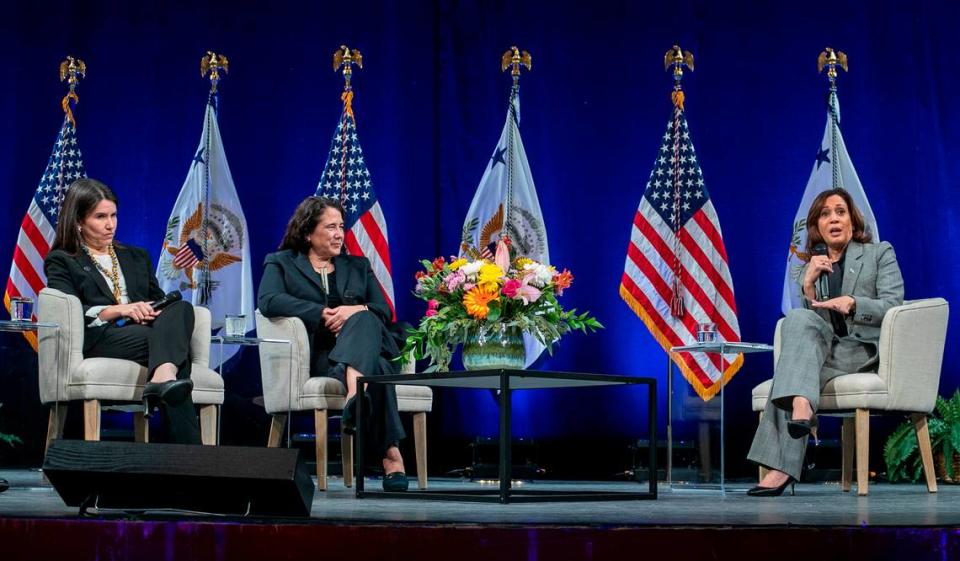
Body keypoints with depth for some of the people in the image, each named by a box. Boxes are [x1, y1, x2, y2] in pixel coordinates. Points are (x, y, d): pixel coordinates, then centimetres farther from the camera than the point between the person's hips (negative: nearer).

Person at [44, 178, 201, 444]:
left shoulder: (137, 257, 32)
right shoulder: (61, 262, 16)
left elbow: (160, 300, 21)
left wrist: (151, 312, -5)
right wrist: (117, 310, -16)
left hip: (146, 332, 4)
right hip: (99, 338, -4)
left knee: (181, 308, -33)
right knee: (173, 342, -34)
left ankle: (162, 379, -58)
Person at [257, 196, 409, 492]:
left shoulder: (358, 266, 29)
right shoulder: (282, 263, 18)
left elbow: (384, 313, 15)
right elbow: (268, 301, -5)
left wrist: (357, 311, -10)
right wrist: (323, 314, -14)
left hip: (365, 348, 3)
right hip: (318, 357, -3)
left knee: (363, 319, -36)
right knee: (375, 371, -37)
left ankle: (355, 395, -58)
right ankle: (390, 454, -48)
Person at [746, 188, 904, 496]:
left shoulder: (879, 253, 12)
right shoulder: (812, 267, 21)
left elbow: (893, 306, -1)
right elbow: (812, 325, 13)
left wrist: (852, 303, -19)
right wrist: (809, 284, -2)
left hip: (866, 352, -4)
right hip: (826, 350, 4)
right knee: (799, 319, -31)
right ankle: (801, 407, -48)